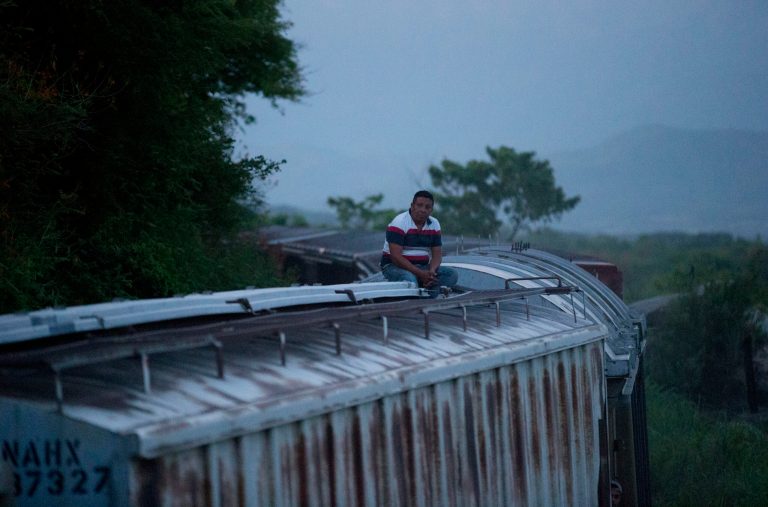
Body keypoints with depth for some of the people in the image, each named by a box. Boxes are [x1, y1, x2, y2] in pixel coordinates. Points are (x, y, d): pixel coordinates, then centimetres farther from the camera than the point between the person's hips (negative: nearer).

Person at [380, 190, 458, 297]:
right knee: (409, 280, -40)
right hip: (394, 266, -6)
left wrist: (431, 272, -18)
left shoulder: (434, 224, 8)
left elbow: (437, 254, 6)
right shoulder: (399, 223, -12)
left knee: (452, 275, -16)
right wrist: (420, 274, -26)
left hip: (423, 267, 6)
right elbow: (395, 256, -20)